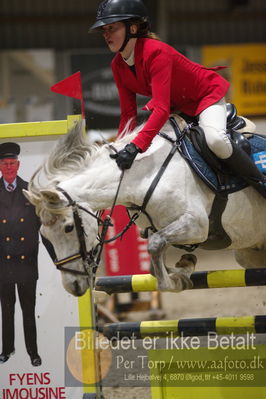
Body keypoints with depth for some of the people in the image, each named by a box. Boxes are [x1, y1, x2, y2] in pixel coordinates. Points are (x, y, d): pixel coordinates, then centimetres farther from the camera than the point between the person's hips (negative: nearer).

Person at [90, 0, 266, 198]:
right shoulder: (118, 65, -10)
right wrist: (120, 151, -14)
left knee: (215, 140, -33)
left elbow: (162, 110, -43)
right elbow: (128, 115, -5)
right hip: (175, 105, 9)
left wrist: (135, 147, -52)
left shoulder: (156, 52, -34)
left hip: (207, 94, -9)